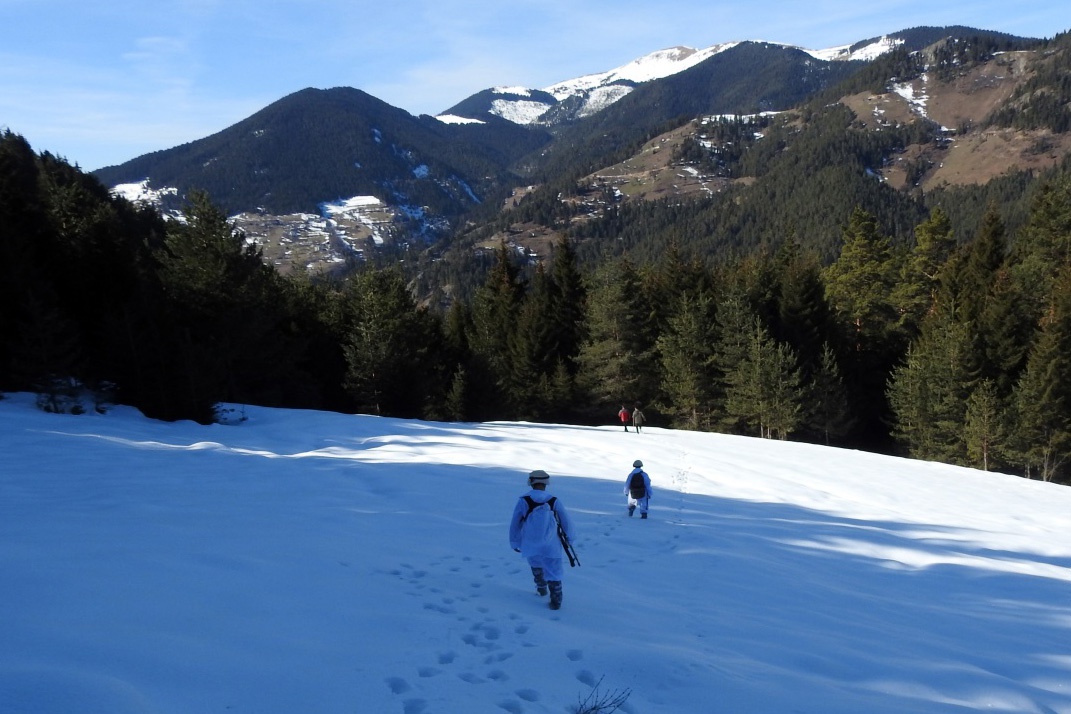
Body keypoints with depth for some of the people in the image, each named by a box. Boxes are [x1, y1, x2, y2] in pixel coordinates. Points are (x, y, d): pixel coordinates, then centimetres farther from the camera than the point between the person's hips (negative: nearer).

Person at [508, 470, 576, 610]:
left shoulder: (523, 501, -9)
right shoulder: (554, 501, -6)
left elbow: (515, 524, -1)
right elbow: (567, 521, 3)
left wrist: (514, 543, 13)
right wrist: (569, 538, 21)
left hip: (531, 546, 1)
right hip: (551, 547, 0)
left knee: (536, 565, 29)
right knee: (553, 572, 9)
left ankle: (542, 588, 42)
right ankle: (556, 601, 6)